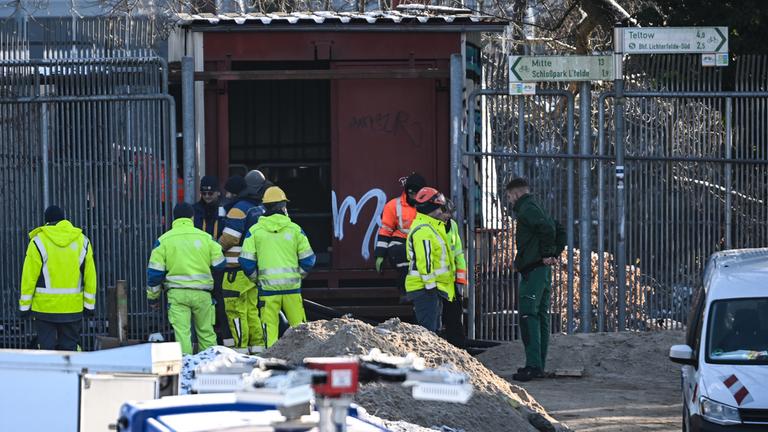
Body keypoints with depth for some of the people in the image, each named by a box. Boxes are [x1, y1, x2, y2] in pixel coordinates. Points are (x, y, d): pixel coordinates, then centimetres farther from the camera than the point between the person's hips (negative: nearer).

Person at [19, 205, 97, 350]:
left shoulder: (39, 241, -5)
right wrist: (89, 305, 10)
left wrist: (24, 305, 0)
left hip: (45, 307, -2)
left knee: (46, 348, 2)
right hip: (73, 309, 2)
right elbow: (90, 276, 4)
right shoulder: (82, 241, 4)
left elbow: (29, 277, -6)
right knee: (68, 348, 8)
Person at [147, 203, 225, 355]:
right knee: (206, 332, 11)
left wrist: (153, 297, 10)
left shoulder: (164, 240, 1)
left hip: (177, 294, -1)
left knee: (182, 331, -5)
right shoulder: (205, 237, 4)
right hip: (202, 293, 1)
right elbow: (219, 264, 9)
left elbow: (155, 271, 1)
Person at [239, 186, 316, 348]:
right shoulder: (295, 229, 1)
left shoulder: (255, 230, 0)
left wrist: (256, 278, 14)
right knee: (299, 327, 5)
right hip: (292, 286, 0)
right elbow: (308, 260, 2)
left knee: (270, 327, 3)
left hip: (267, 286, 0)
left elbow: (246, 261, -2)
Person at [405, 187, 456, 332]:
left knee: (434, 329, 14)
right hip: (425, 288, -11)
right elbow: (424, 259, -22)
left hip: (431, 288, 11)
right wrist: (430, 285, -23)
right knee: (428, 328, -14)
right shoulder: (423, 230, -15)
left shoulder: (429, 228, 21)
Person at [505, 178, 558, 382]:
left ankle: (533, 365, -20)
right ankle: (539, 366, 14)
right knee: (540, 317, 11)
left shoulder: (526, 209, -9)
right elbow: (556, 229, 24)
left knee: (528, 315, -13)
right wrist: (554, 254, 15)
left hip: (533, 271, -10)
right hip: (544, 271, 10)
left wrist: (546, 254, -17)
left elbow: (547, 228, -25)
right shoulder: (535, 208, 21)